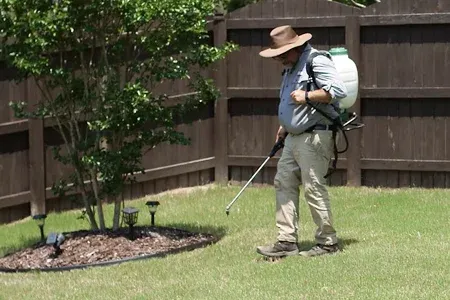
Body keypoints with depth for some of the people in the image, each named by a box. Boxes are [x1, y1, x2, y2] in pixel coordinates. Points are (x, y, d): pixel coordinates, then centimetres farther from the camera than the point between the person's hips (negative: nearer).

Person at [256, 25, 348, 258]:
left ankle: (327, 242, 3)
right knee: (284, 183, 7)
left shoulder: (317, 62, -14)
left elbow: (339, 90, -25)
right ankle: (287, 242, 9)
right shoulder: (292, 67, 18)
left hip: (314, 137, -10)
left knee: (314, 188, -8)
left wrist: (307, 96, -24)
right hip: (294, 137, 10)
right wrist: (285, 126, 23)